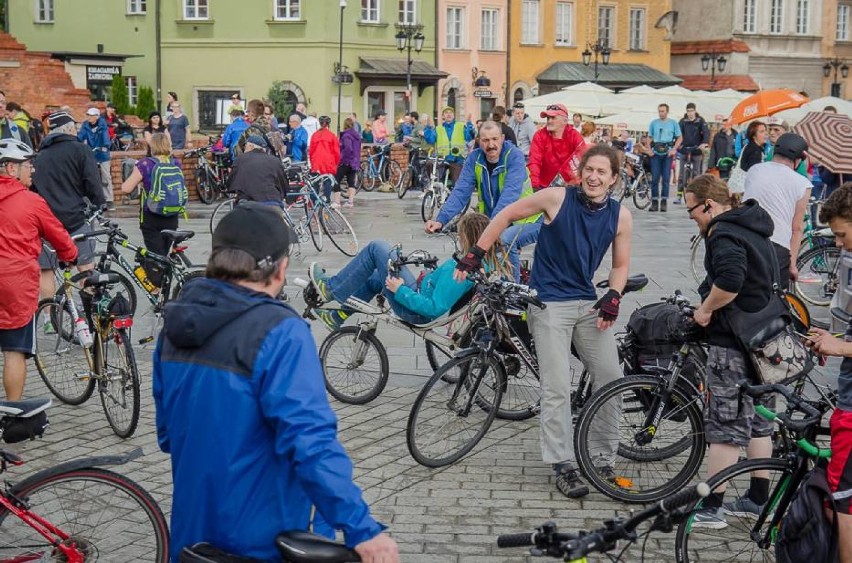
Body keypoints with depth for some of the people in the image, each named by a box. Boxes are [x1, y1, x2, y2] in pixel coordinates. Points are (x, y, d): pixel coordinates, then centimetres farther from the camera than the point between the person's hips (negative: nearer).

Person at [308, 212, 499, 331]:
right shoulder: (487, 262, -5)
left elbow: (434, 308, -32)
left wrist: (400, 291, -22)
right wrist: (431, 276, 8)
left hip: (417, 313, -9)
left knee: (377, 248, -4)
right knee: (375, 278, 30)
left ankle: (331, 288, 11)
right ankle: (338, 316, 39)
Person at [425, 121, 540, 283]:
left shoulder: (514, 156, -18)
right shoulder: (474, 159, -4)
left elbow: (510, 193, -31)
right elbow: (460, 192, -12)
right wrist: (441, 220, -27)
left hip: (525, 221, -5)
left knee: (505, 239, -32)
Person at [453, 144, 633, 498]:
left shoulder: (620, 216, -1)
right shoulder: (557, 198, -10)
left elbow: (621, 264, 10)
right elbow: (506, 216, 0)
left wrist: (613, 297, -8)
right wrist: (475, 254, -2)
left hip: (588, 304, 4)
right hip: (550, 304, -4)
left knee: (611, 377, 3)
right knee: (557, 388, -7)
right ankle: (563, 465, 2)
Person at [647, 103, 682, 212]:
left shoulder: (673, 123, 7)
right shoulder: (653, 123, 11)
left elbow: (680, 138, 7)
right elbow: (650, 138, 14)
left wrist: (674, 149, -7)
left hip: (667, 153, -1)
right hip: (656, 153, 1)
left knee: (666, 178, -2)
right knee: (655, 178, -3)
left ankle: (664, 202, 3)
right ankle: (654, 202, 1)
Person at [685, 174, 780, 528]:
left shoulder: (724, 234, -17)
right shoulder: (752, 227, 14)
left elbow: (729, 281, -34)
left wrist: (706, 309, -18)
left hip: (732, 343, -10)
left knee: (725, 427, -4)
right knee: (758, 422, 16)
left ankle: (711, 509, 3)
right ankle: (758, 499, 25)